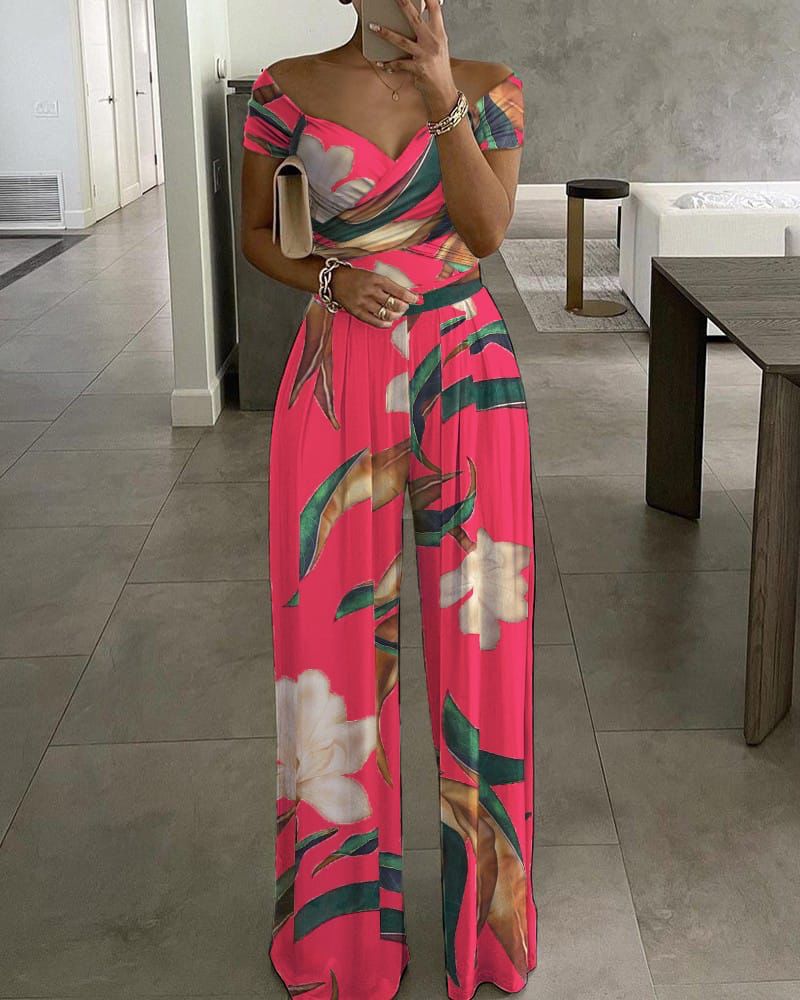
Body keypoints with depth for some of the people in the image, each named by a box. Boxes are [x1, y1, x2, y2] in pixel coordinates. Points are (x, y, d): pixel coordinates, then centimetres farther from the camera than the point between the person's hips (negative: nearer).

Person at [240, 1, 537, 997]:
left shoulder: (489, 86, 3)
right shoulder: (291, 87, 3)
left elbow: (487, 229, -9)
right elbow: (254, 232, 10)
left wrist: (444, 101, -20)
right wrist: (332, 279, -8)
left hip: (467, 371, 1)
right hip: (341, 377, 0)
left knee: (475, 622, 5)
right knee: (337, 624, 5)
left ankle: (479, 912, 25)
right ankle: (344, 916, 25)